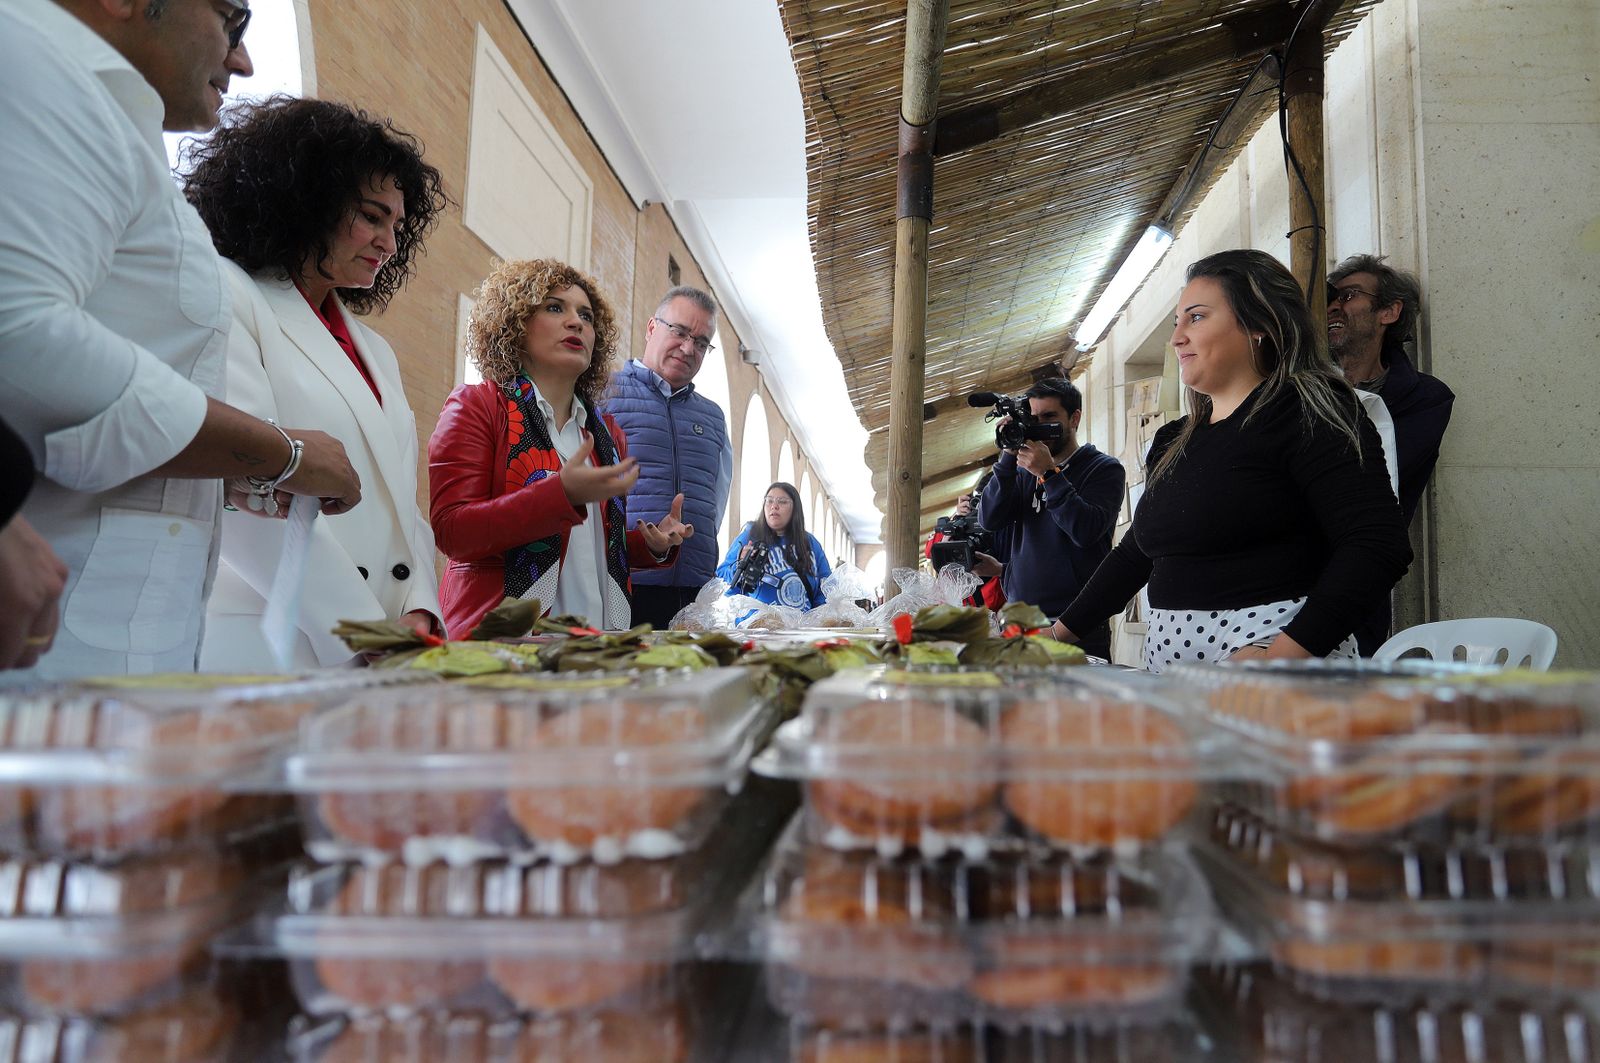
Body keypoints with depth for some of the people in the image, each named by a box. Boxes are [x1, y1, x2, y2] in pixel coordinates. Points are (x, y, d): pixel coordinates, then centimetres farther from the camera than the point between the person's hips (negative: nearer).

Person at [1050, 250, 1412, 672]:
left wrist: (1282, 655, -25)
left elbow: (1378, 545, -17)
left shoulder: (1306, 411, -7)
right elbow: (1136, 552, 22)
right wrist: (1060, 633, 18)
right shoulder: (1172, 441, 15)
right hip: (1168, 652, 6)